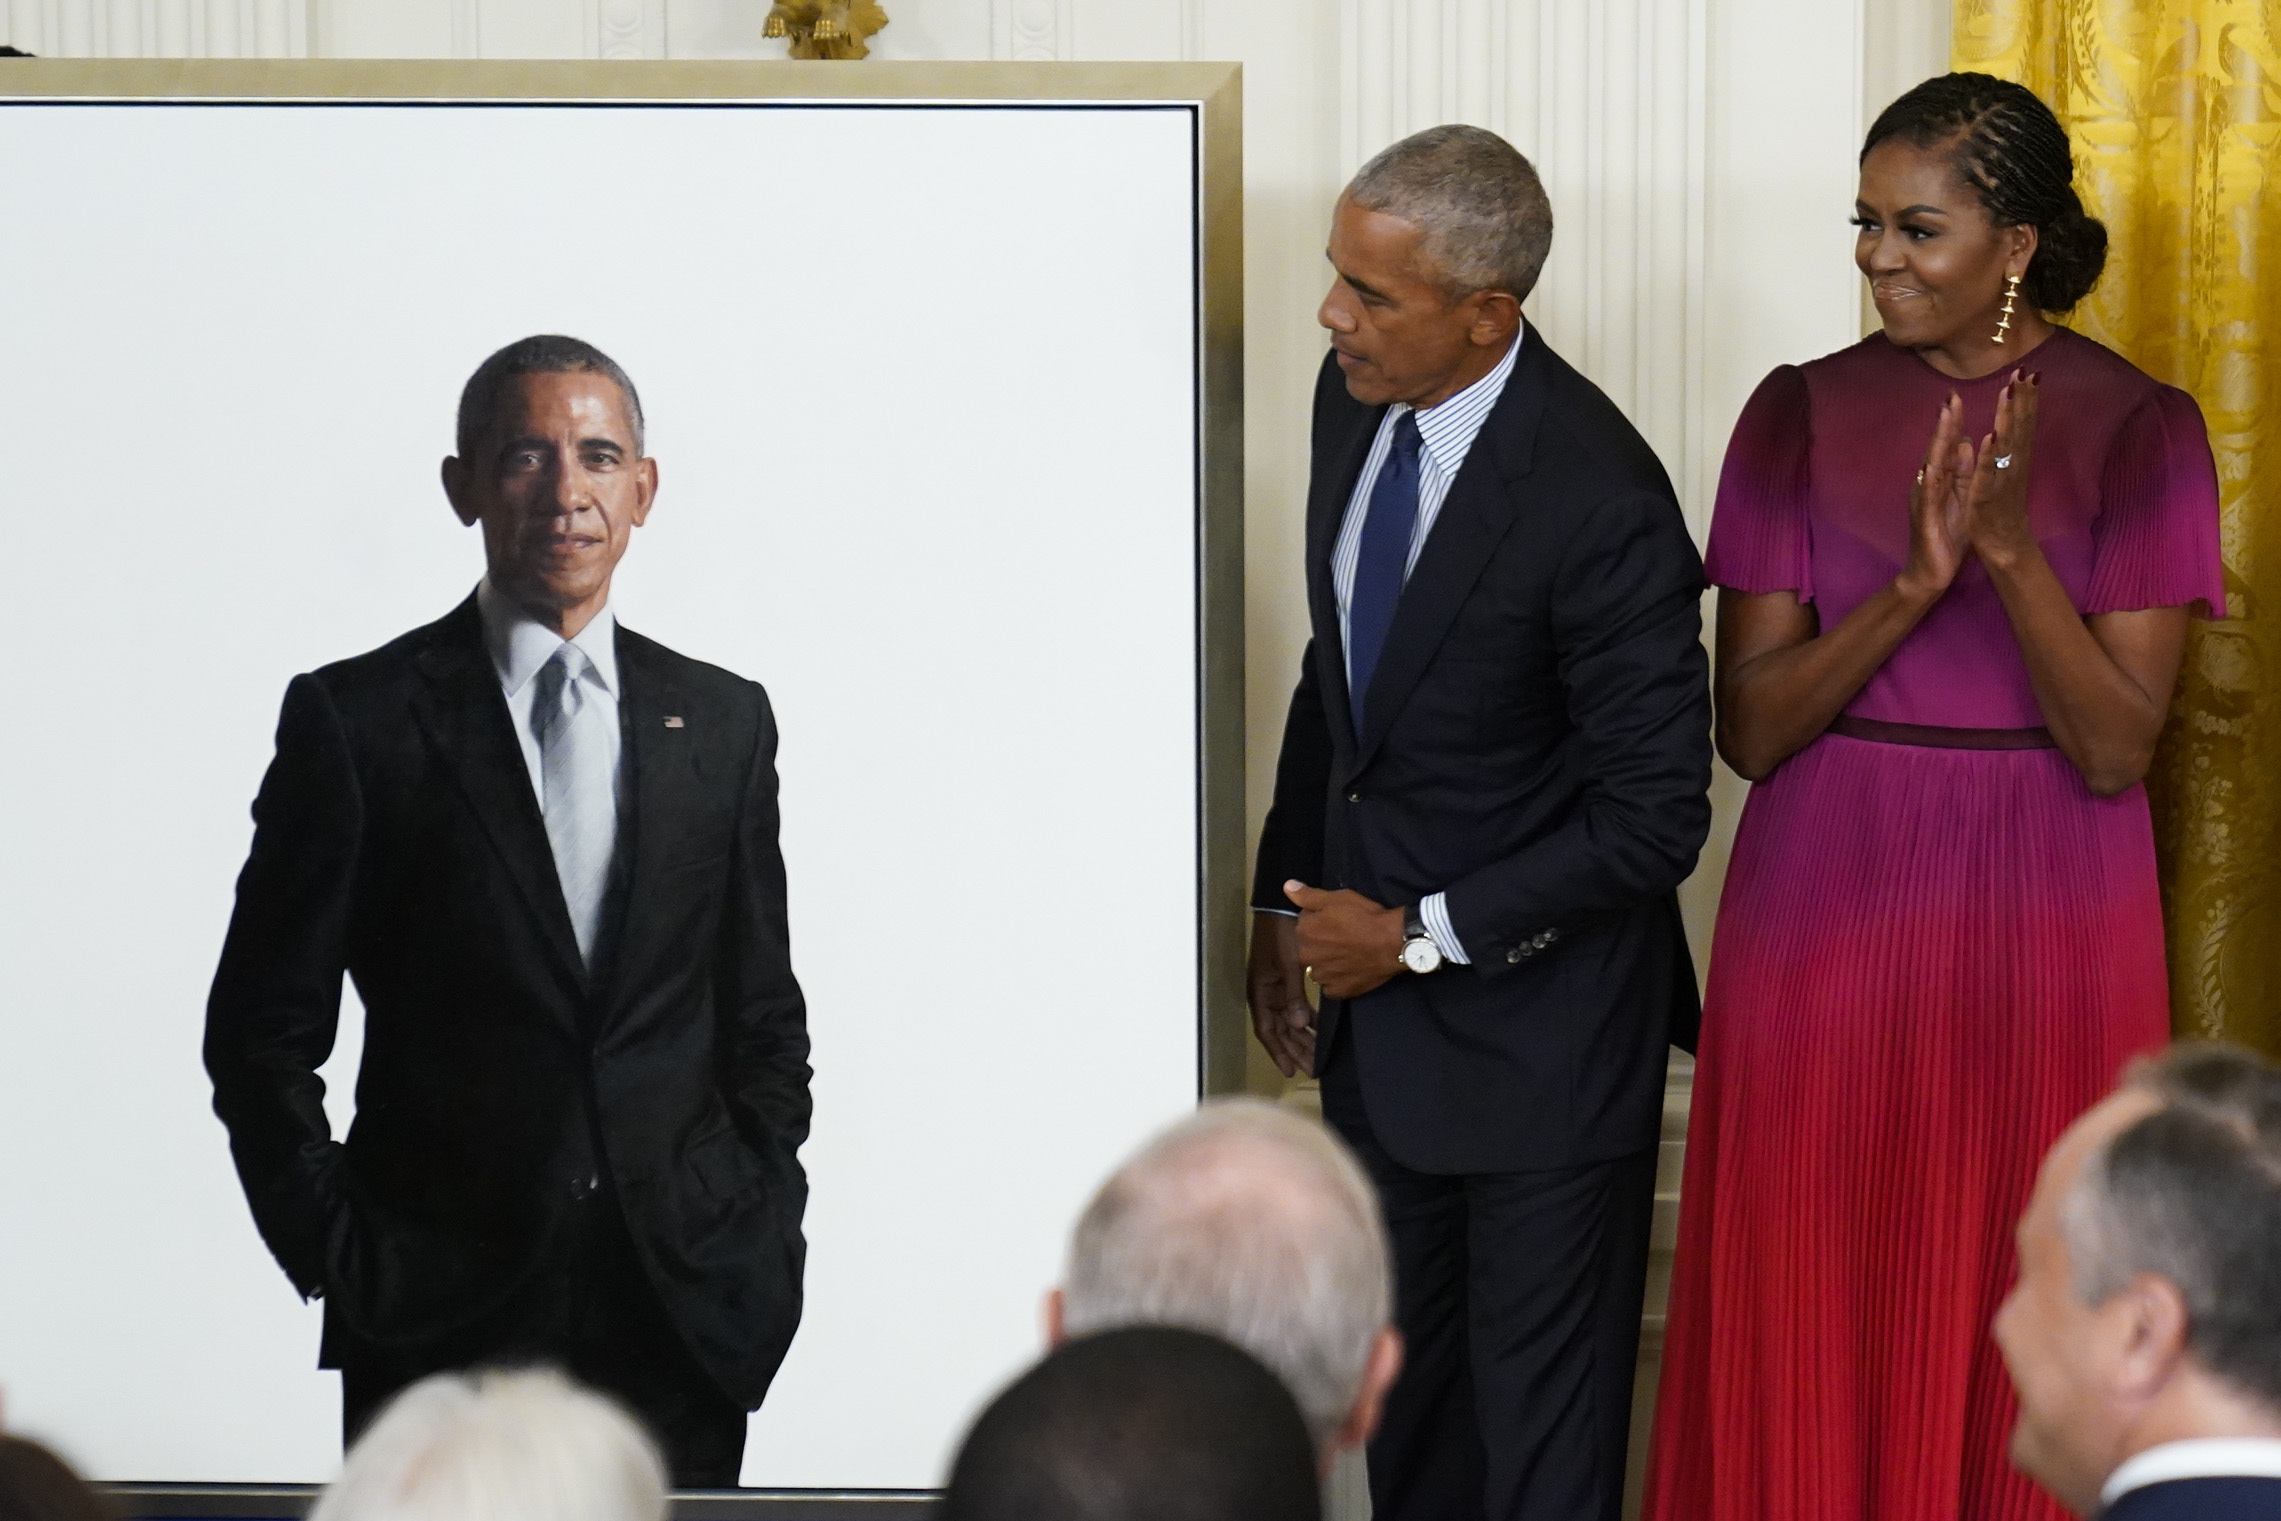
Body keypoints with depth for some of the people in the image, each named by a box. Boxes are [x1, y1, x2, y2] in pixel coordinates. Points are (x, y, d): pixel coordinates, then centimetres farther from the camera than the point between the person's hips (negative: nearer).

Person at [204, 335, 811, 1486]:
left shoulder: (722, 721, 11)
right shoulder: (354, 720, 1)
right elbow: (261, 1033, 2)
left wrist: (761, 1240, 5)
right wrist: (338, 1257, -5)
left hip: (685, 1323, 3)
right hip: (438, 1330, -2)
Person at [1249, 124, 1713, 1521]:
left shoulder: (1599, 502, -26)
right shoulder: (1356, 401, -2)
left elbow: (1654, 816, -21)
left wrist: (1419, 936, -16)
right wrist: (1288, 897, 11)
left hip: (1537, 1025, -7)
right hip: (1379, 998, 7)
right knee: (1404, 1401, 19)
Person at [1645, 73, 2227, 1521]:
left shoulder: (2138, 428, -4)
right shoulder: (1805, 416, 1)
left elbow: (2117, 748, -9)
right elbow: (1749, 725, -4)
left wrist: (2014, 552, -23)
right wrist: (1914, 580, -18)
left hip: (2044, 921, -1)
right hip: (1828, 914, 1)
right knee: (1809, 1312, 4)